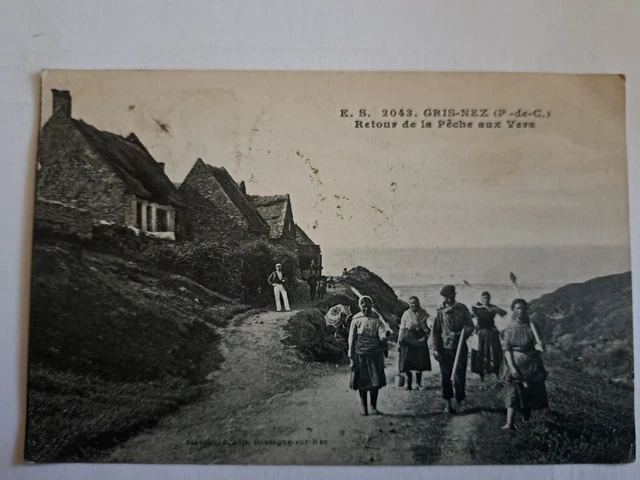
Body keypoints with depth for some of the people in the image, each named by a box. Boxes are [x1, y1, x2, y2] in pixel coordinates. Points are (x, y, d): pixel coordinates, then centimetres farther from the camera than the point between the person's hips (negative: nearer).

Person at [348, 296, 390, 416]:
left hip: (375, 354, 1)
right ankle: (364, 408, 18)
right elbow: (351, 339, 2)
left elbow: (382, 336, -8)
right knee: (362, 382, 4)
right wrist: (351, 357, -1)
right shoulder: (356, 320, 0)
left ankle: (374, 407, 16)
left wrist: (386, 335, -33)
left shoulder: (377, 319, 2)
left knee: (375, 381, 1)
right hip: (360, 354, -1)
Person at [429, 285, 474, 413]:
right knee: (446, 377, 5)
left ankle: (459, 402, 15)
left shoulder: (462, 309, 1)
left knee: (459, 376, 0)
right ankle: (447, 403, 17)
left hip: (460, 348, -1)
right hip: (445, 349, 1)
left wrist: (459, 335, -20)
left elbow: (470, 326, -2)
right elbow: (435, 331, 4)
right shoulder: (440, 312, 3)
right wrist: (435, 348, -4)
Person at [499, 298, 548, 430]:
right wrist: (512, 366, -18)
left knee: (530, 391, 12)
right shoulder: (508, 329, -3)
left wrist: (538, 346, -29)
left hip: (531, 364, 2)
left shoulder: (531, 326, 0)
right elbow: (506, 349, -8)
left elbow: (535, 344, -4)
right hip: (514, 363, -1)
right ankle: (510, 423, -10)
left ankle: (526, 413, 37)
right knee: (512, 393, -6)